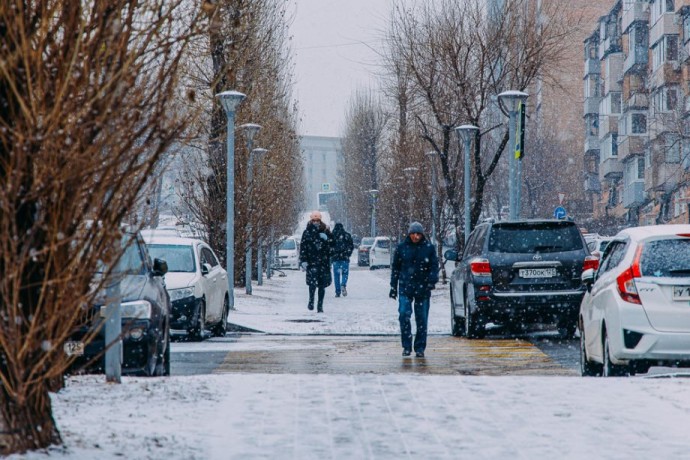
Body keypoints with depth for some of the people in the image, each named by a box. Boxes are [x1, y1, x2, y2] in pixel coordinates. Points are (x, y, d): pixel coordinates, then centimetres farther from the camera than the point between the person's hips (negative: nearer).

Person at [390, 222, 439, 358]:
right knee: (404, 314, -13)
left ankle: (420, 348, 13)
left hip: (423, 289, 0)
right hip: (405, 287, 0)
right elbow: (395, 268, 11)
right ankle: (407, 346, -4)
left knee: (422, 318, 4)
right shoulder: (401, 248, 5)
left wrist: (432, 280, -14)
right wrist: (393, 287, 10)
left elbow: (434, 266, 4)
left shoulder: (429, 248, 3)